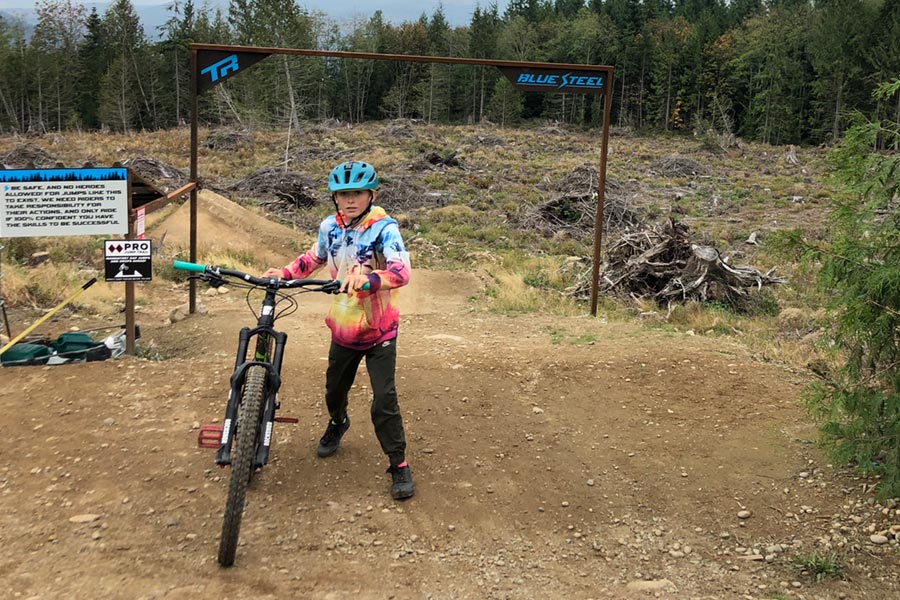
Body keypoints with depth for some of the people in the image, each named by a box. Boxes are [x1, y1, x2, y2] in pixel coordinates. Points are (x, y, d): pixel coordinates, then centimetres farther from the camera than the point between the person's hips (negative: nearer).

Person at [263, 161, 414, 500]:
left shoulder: (384, 228, -20)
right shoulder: (330, 226, -4)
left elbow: (401, 272, -36)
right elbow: (315, 258, 16)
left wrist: (366, 279, -54)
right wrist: (284, 273, 0)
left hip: (379, 332, -5)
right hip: (343, 328, 5)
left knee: (384, 400, -10)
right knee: (334, 389, 22)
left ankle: (399, 465, 6)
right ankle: (337, 424, 55)